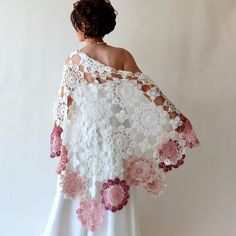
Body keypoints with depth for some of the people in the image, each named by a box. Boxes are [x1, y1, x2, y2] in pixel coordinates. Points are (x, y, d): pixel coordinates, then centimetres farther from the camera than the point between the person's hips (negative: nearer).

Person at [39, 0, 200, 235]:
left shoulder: (73, 59, -8)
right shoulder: (122, 55, -8)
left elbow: (64, 102, -6)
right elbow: (147, 91, -10)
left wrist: (58, 135, 7)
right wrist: (175, 119, -4)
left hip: (83, 131, 0)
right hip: (115, 132, 0)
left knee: (79, 186, 18)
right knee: (114, 190, 15)